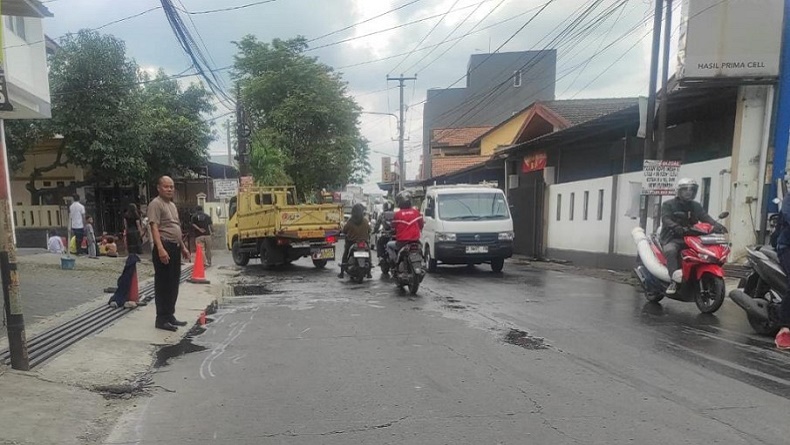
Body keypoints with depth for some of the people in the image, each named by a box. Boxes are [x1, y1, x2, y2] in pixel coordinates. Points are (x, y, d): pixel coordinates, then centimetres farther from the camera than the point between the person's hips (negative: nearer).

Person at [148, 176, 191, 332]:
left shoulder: (172, 205, 19)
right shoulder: (156, 204, -9)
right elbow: (154, 228, -18)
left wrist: (183, 247, 23)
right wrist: (161, 249, -28)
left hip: (175, 247, 9)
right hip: (164, 247, -9)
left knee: (173, 284, 13)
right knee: (163, 284, -5)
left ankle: (170, 316, 22)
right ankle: (161, 319, 2)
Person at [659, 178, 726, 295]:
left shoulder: (696, 206, 20)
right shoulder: (668, 205, 4)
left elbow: (705, 217, 3)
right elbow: (666, 219, -13)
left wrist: (716, 225, -20)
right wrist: (676, 227, -35)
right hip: (672, 238, -5)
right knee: (670, 251, -36)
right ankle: (674, 280, -44)